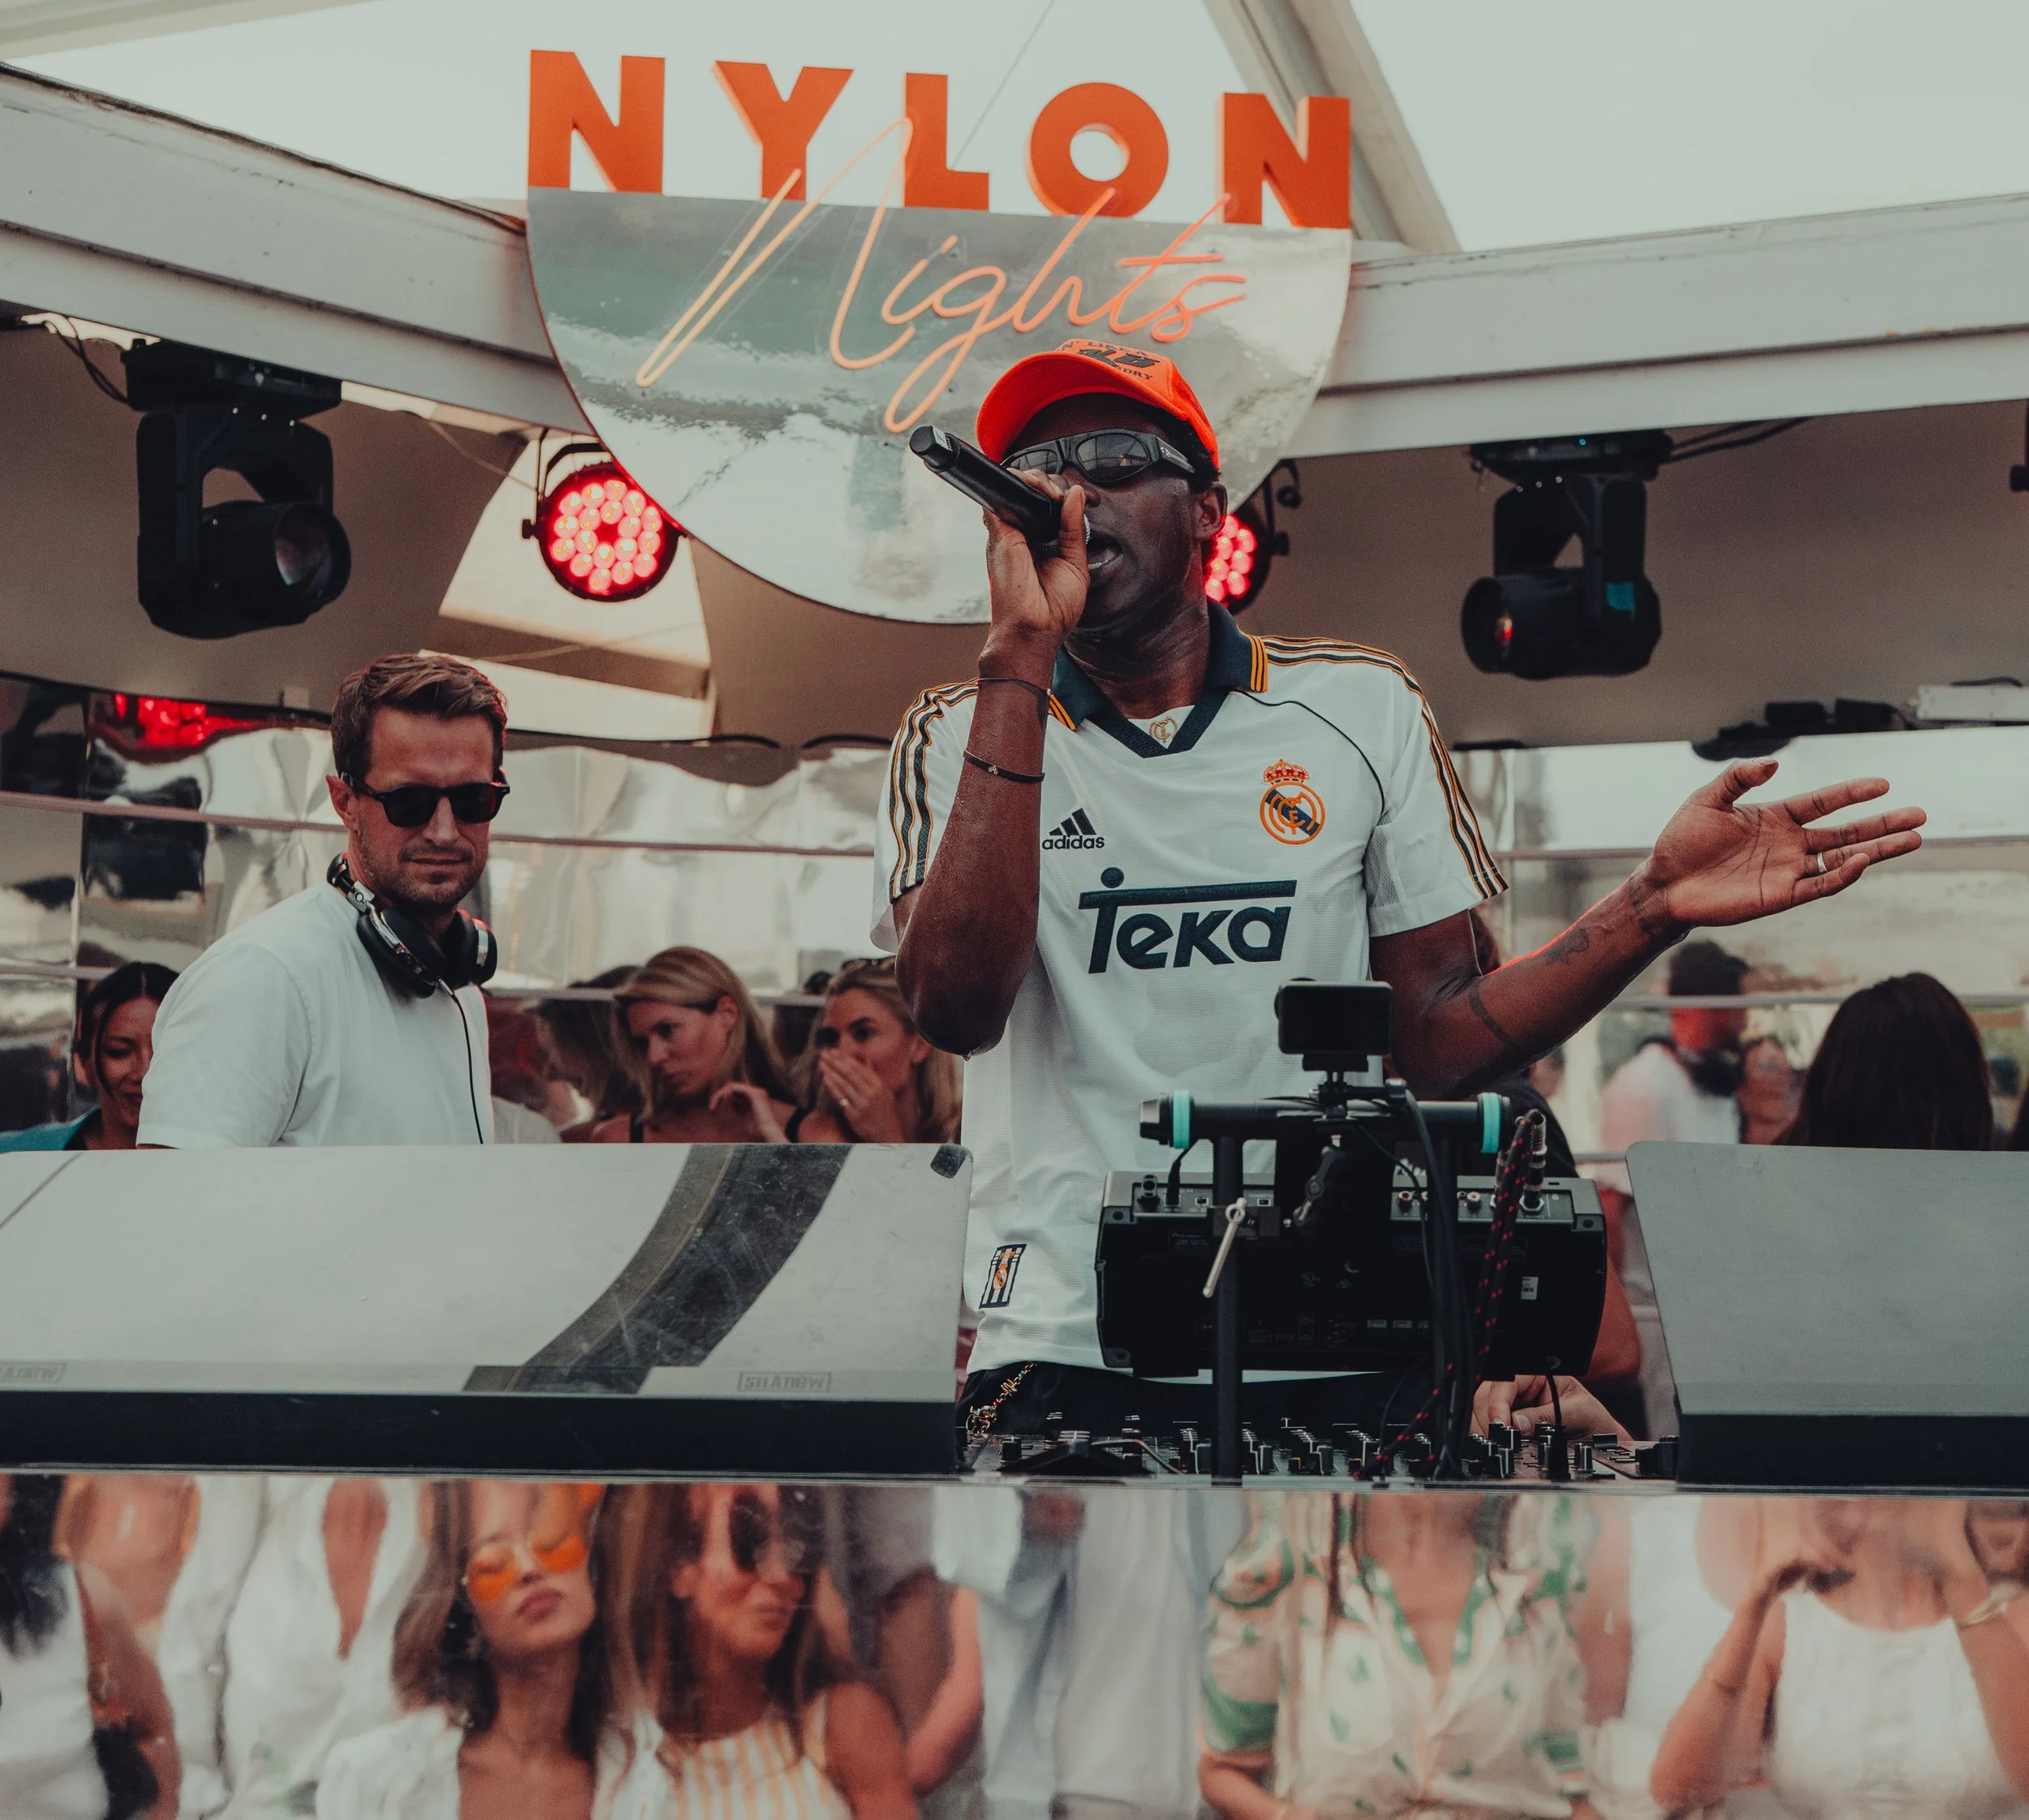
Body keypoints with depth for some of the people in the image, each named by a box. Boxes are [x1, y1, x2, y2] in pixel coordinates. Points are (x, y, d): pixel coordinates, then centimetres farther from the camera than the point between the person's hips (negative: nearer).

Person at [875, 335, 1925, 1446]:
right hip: (1063, 1349, -2)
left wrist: (1654, 906, -6)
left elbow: (1434, 1041, 9)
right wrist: (1021, 652, -13)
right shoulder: (961, 733, 6)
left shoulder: (1361, 707, 10)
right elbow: (955, 1009, -14)